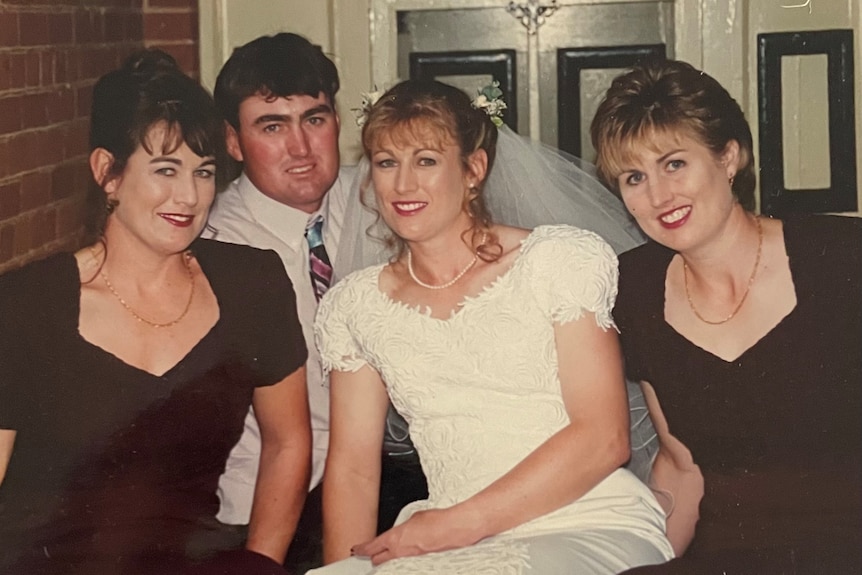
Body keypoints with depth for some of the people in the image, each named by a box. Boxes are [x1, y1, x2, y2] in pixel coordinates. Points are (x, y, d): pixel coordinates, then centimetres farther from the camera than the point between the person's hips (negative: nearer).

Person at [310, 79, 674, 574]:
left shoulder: (563, 260, 1)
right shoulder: (355, 306, 14)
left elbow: (604, 439, -7)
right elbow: (352, 467, 10)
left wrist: (457, 523, -13)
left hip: (596, 530, -4)